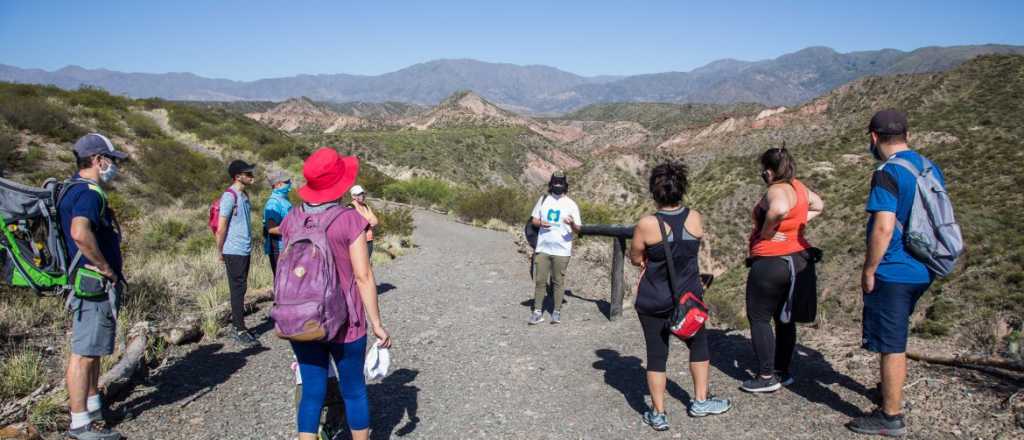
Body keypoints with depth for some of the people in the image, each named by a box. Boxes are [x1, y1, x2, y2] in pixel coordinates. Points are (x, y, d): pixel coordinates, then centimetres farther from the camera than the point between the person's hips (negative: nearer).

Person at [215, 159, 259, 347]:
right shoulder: (229, 196, -15)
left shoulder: (244, 196, 14)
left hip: (245, 251, 9)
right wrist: (220, 251, -8)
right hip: (234, 252, -9)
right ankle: (240, 330, 2)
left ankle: (238, 326, 22)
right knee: (238, 289, -4)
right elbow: (221, 227, -14)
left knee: (240, 289, 13)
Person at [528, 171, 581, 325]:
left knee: (558, 281, 4)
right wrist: (540, 223, -10)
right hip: (542, 248, 3)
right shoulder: (543, 200, 7)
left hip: (561, 250, -2)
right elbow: (534, 220, 14)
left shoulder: (571, 204, -1)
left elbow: (578, 230, -4)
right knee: (539, 280, 3)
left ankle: (557, 312, 14)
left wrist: (572, 224, -27)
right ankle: (537, 312, 10)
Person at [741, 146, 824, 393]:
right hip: (799, 260, 9)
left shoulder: (777, 190, -20)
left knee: (758, 318, 3)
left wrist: (765, 232, -26)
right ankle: (783, 371, 27)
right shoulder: (798, 187, 7)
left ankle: (767, 377, 7)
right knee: (784, 317, 17)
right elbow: (819, 206, 25)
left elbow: (780, 209, -42)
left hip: (772, 263, -9)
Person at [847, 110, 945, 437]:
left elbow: (883, 228, -25)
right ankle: (892, 391, 42)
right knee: (895, 339, 26)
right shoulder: (931, 168, 9)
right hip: (922, 271, 9)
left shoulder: (888, 173, -18)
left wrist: (868, 271, -16)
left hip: (893, 272, -9)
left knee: (891, 345, 1)